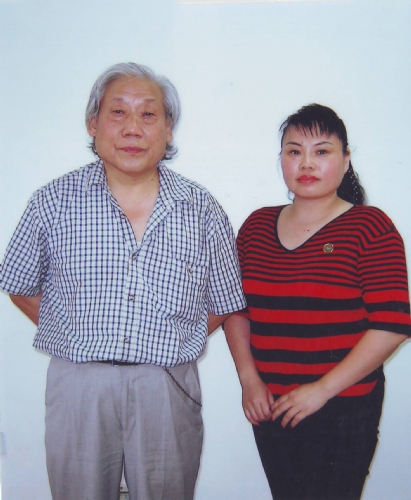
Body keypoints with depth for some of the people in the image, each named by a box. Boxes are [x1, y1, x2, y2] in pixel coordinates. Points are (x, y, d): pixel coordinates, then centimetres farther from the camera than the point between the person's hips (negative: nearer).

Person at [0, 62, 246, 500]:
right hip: (77, 386, 0)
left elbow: (225, 304, 10)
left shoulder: (202, 210, 2)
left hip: (169, 389, 1)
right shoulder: (54, 202, 0)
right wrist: (83, 338, 3)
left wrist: (168, 344, 2)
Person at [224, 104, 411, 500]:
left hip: (343, 411, -4)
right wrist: (249, 378, -3)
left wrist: (323, 389, -15)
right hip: (270, 407, 4)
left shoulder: (370, 227, -8)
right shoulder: (257, 226, 6)